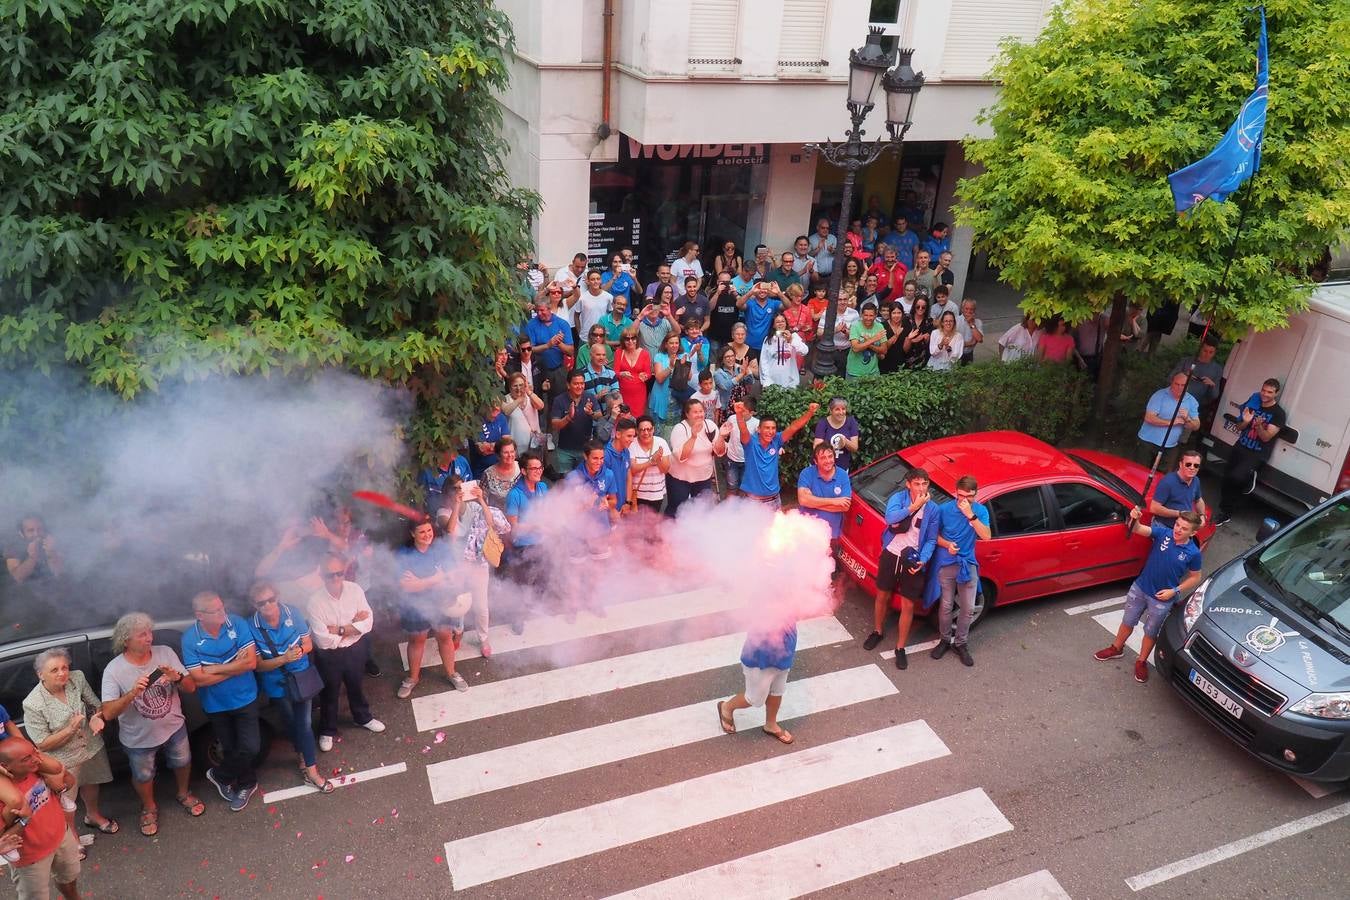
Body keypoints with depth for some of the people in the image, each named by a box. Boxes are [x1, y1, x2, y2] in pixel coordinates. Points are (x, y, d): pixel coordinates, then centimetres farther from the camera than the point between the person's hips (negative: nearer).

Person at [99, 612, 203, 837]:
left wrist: (177, 677, -35)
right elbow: (108, 713, -27)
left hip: (174, 727, 2)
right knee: (143, 776, 19)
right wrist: (133, 693, -42)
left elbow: (191, 687, -13)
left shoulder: (165, 652, -17)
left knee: (182, 762, 24)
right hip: (139, 738, -2)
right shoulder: (114, 670, -23)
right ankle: (149, 808, 49)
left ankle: (183, 795, 54)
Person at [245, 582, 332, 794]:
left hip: (301, 677, 0)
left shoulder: (293, 614, -16)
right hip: (276, 685, 0)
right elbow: (258, 665, -15)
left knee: (304, 723, 2)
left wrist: (300, 650, -29)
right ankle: (304, 755, 43)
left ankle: (310, 770, 17)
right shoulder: (252, 627, -20)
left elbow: (308, 644, -5)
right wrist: (284, 659, -32)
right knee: (290, 723, 19)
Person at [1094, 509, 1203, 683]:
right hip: (1139, 588, 2)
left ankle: (1142, 662, 36)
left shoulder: (1193, 553, -17)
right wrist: (1134, 518, -46)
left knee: (1150, 632, 15)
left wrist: (1174, 591, -13)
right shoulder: (1163, 533, -14)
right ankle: (1116, 649, 42)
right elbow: (1137, 529, -23)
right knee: (1128, 622, 19)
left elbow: (1195, 577, -4)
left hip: (1162, 599, -2)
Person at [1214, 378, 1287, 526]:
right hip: (1240, 447, 5)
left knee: (1236, 477, -26)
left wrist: (1258, 425, -33)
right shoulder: (1254, 404, 6)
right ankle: (1224, 512, 18)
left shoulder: (1278, 414, -8)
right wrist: (1245, 422, -13)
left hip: (1257, 455, -5)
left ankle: (1250, 477, 9)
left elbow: (1266, 437, -14)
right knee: (1226, 479, 3)